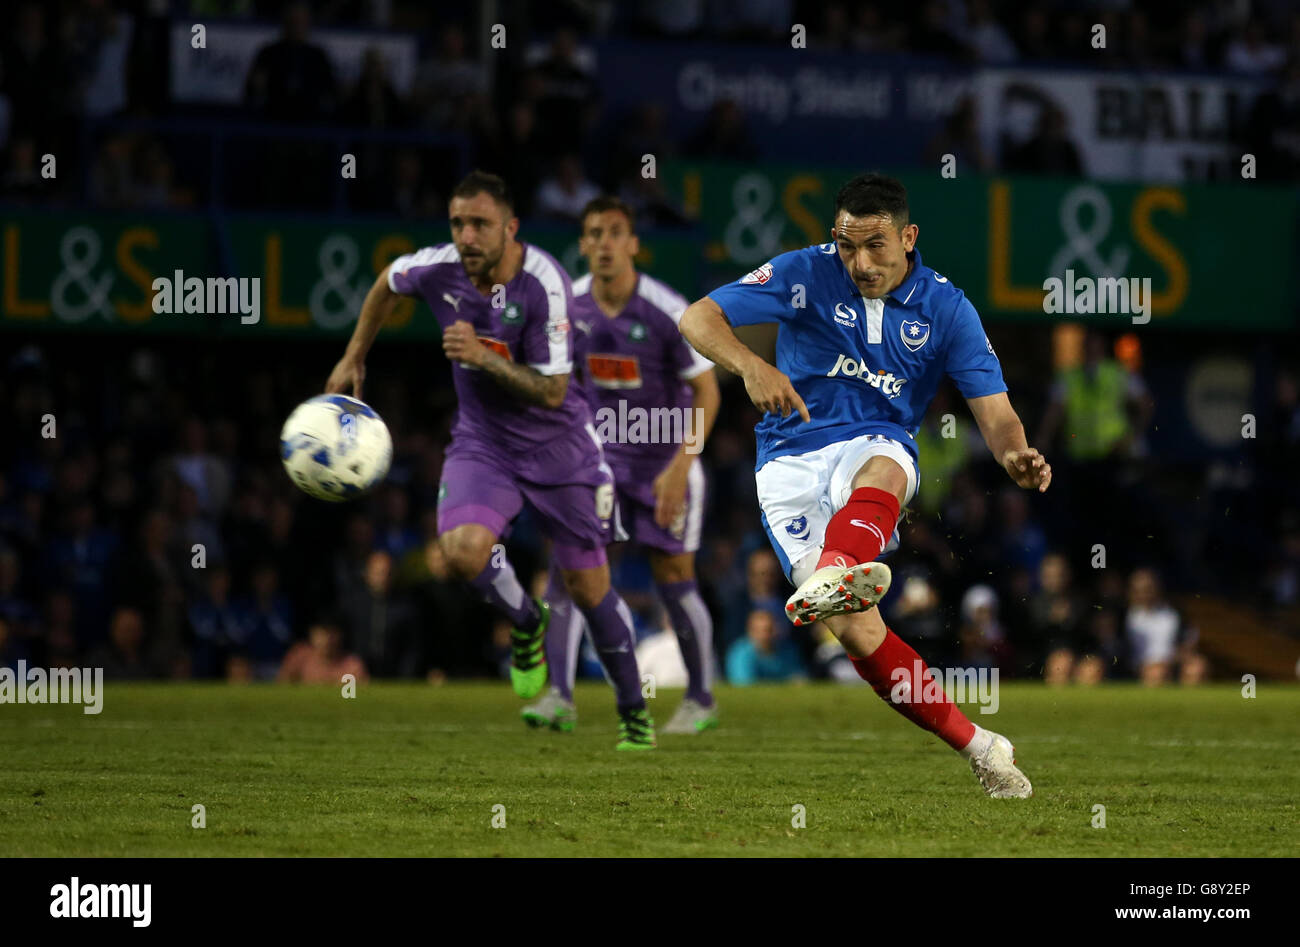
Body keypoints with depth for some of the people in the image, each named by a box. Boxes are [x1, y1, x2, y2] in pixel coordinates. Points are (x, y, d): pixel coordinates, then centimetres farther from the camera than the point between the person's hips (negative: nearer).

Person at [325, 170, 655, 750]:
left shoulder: (543, 283, -25)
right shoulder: (438, 268, -13)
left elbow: (552, 392, -24)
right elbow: (388, 282, 13)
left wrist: (483, 358, -34)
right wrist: (354, 358, 17)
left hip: (557, 448, -3)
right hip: (482, 444, 3)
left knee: (588, 588, 5)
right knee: (462, 550, -25)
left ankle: (634, 710, 28)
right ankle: (526, 625, 8)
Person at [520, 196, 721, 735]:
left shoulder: (668, 312, -20)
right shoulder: (570, 305, -5)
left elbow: (707, 394, -15)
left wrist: (679, 470, -23)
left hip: (666, 464, -4)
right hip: (601, 456, 4)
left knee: (674, 582, 2)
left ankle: (701, 700, 22)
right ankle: (560, 697, -17)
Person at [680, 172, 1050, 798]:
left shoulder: (945, 308, 0)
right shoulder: (808, 274, -4)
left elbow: (995, 412, -4)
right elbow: (698, 318, -12)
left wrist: (1016, 455, -29)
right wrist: (751, 366, -33)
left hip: (878, 445, 0)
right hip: (791, 460, 0)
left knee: (882, 470, -40)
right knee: (855, 630, -18)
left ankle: (836, 573, -71)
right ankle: (976, 746, -8)